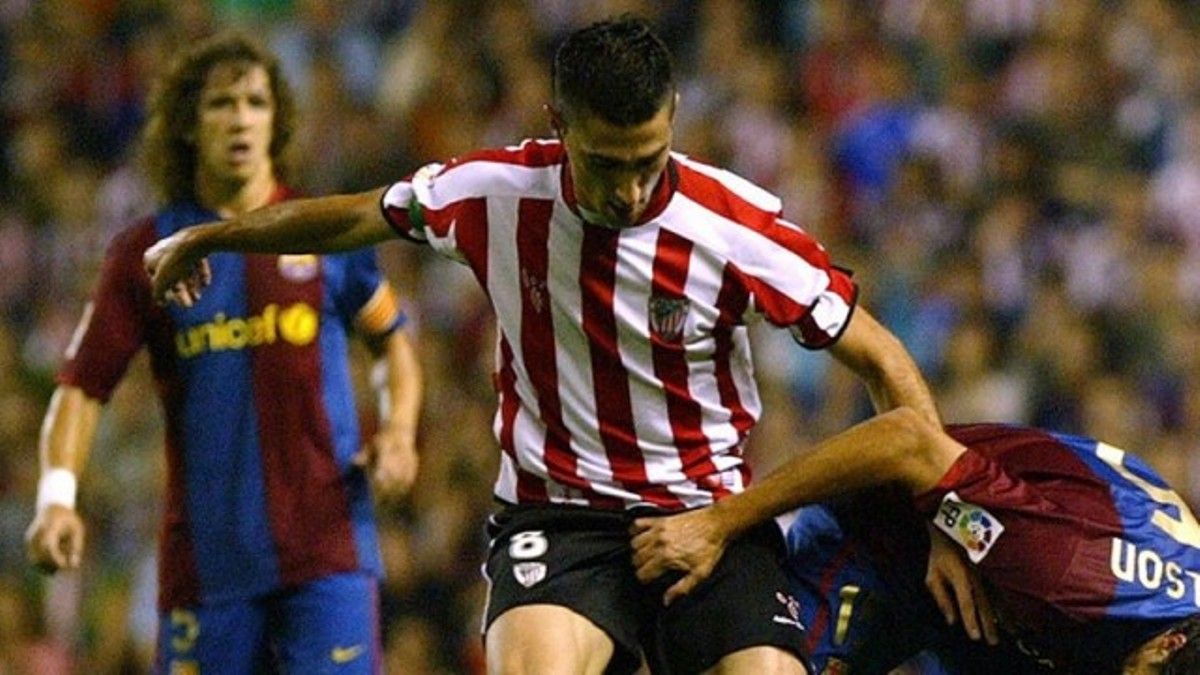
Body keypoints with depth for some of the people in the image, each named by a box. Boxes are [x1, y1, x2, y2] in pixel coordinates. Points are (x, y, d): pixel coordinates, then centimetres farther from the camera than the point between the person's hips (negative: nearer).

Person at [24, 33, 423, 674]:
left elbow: (392, 339, 18)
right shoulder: (144, 253, 4)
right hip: (206, 558, 1)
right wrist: (57, 495, -13)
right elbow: (82, 384, 2)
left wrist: (398, 432, 0)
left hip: (327, 547, -1)